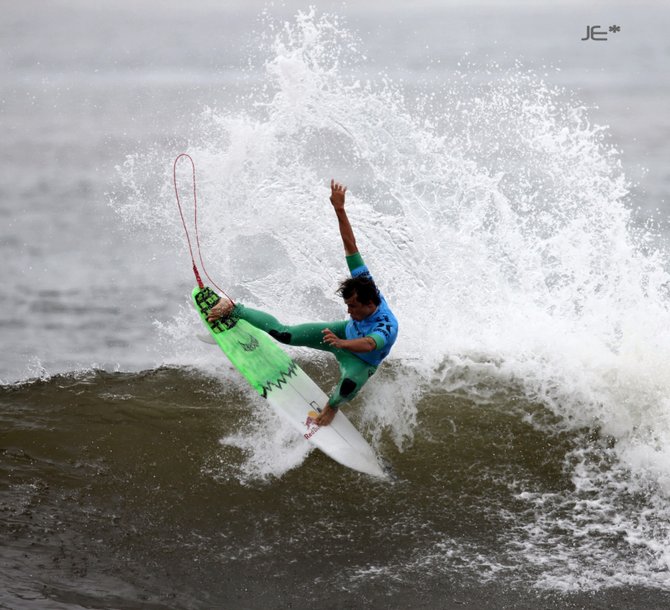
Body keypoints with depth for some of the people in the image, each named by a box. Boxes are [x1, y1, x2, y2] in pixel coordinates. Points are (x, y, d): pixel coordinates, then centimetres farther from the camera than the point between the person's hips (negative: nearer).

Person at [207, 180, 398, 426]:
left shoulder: (387, 327, -44)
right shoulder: (363, 282, -28)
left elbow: (369, 344, -66)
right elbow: (350, 246, -26)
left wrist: (342, 344, -84)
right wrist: (339, 210, -33)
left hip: (361, 361, -5)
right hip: (346, 332, 5)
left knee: (351, 383, -39)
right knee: (284, 334, -5)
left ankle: (332, 406, -3)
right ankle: (233, 309, 14)